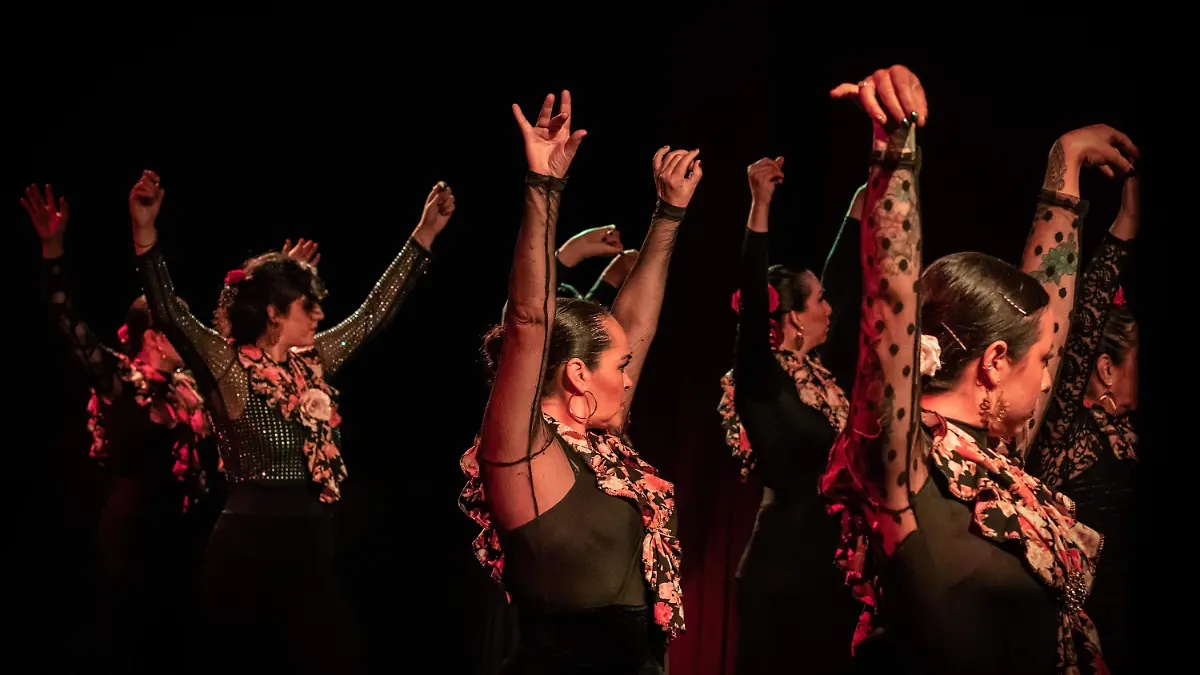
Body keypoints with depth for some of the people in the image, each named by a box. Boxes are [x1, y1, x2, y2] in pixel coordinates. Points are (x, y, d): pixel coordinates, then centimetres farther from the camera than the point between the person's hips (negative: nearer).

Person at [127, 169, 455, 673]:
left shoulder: (313, 362, 9)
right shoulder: (229, 367, -8)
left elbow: (375, 311, 15)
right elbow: (169, 313, -21)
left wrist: (424, 234, 16)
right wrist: (145, 231, -32)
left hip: (311, 539, 6)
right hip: (249, 543, -6)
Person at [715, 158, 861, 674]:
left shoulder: (814, 369, 10)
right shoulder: (762, 377, -11)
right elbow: (752, 304, -28)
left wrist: (858, 210, 27)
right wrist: (760, 206, -34)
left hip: (829, 558, 8)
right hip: (784, 563, -8)